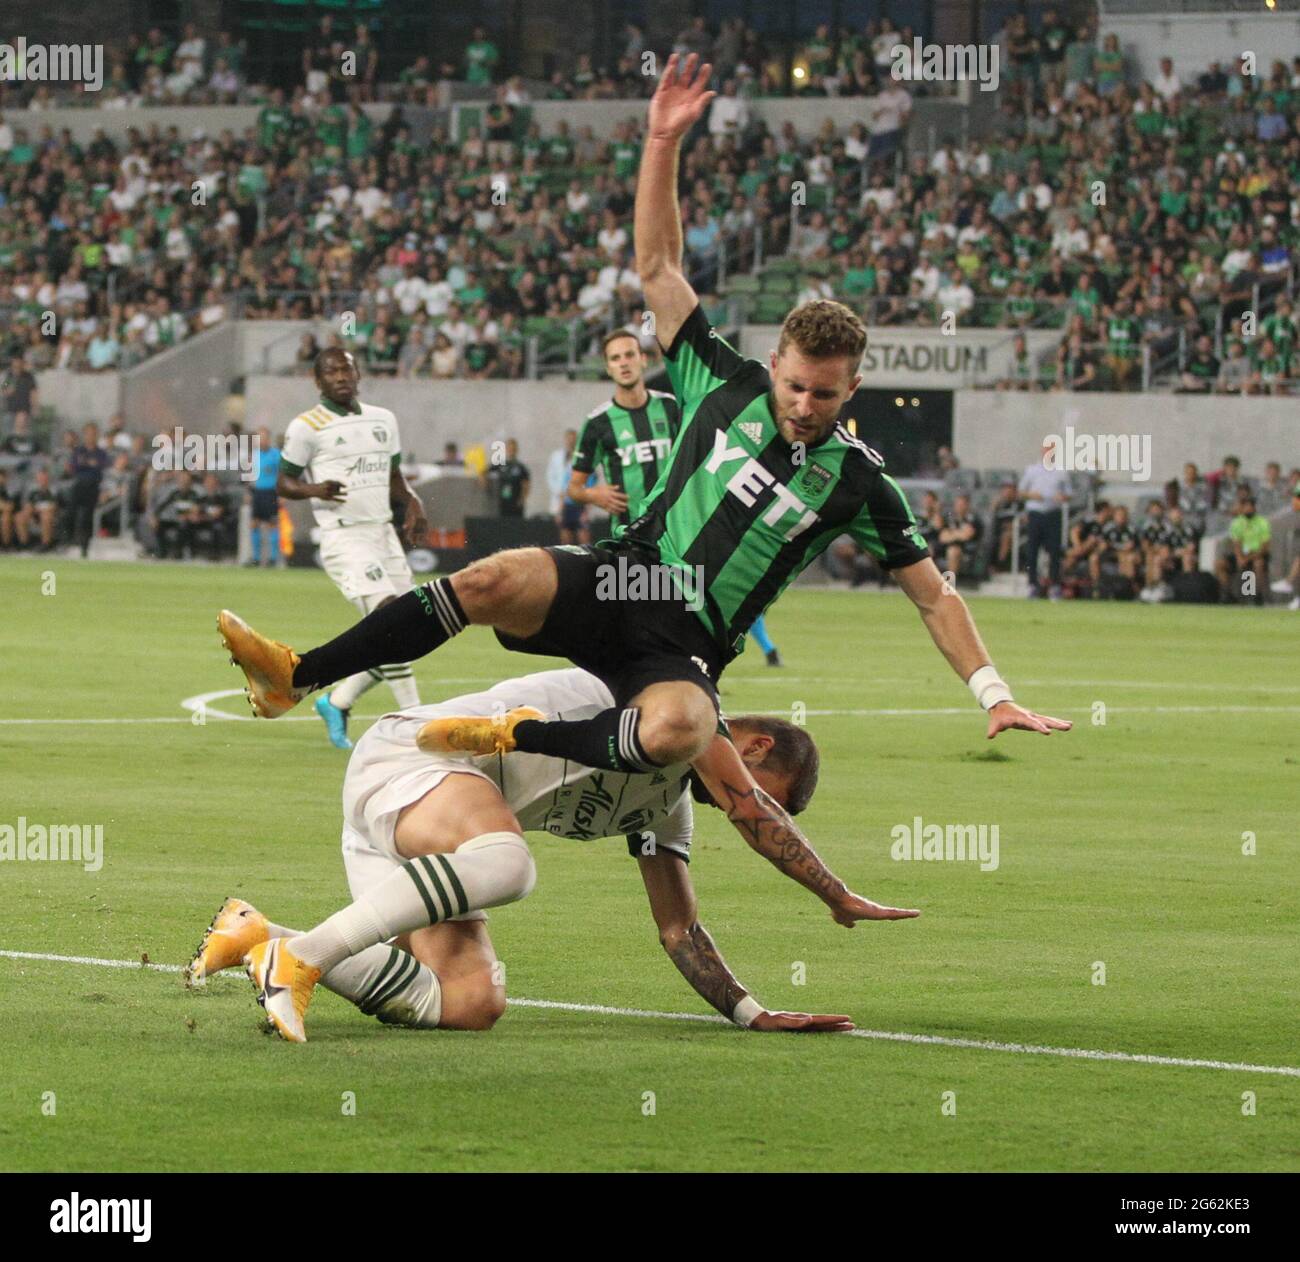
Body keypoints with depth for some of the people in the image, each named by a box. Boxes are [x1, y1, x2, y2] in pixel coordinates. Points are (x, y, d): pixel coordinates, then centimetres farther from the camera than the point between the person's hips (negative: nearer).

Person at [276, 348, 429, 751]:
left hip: (384, 533, 7)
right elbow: (283, 483, 1)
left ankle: (337, 702, 21)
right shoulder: (307, 427, -3)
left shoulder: (383, 420, 16)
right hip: (343, 536, -7)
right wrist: (315, 490, -20)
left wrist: (412, 505, 5)